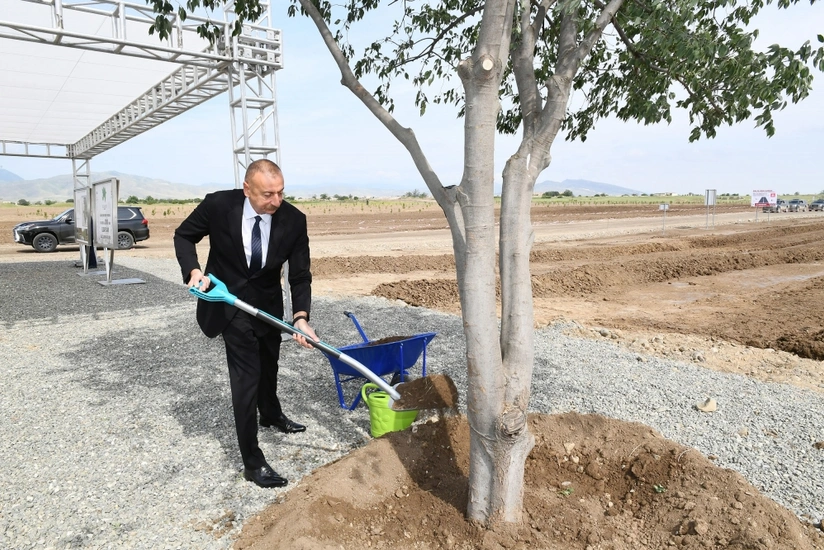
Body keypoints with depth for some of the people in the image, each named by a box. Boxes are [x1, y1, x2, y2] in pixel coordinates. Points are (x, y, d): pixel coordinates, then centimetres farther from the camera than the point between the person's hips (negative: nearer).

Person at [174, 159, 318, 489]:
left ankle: (271, 414, 54)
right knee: (246, 373, -8)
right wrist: (193, 270, -24)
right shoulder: (218, 205, -24)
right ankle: (252, 462, 1)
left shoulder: (293, 220, -20)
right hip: (228, 300, -3)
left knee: (269, 363, 23)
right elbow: (184, 235, -6)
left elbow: (300, 275, -17)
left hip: (268, 301, 4)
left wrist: (301, 317, -32)